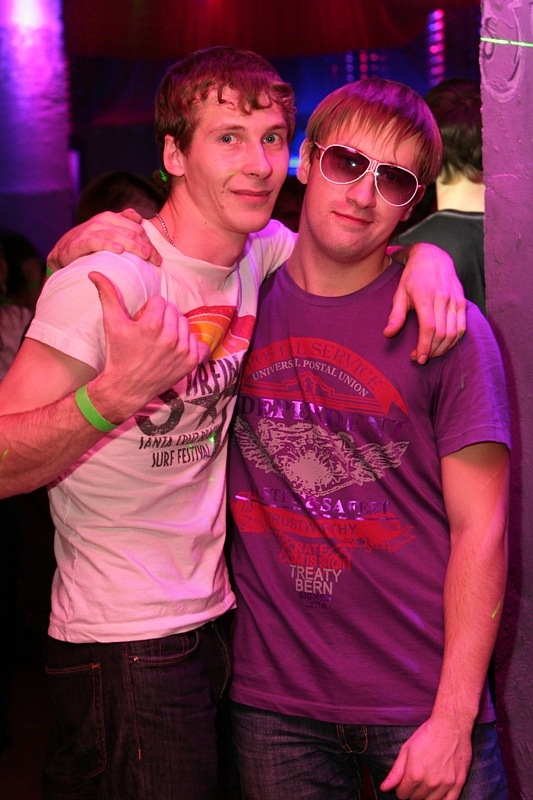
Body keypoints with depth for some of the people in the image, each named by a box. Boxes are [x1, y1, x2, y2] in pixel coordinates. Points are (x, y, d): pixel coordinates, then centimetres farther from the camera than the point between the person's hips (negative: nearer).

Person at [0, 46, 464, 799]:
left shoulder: (263, 251, 1)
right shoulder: (108, 279, -18)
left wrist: (426, 256, -7)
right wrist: (116, 392, -36)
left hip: (214, 619, 7)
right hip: (123, 647, -7)